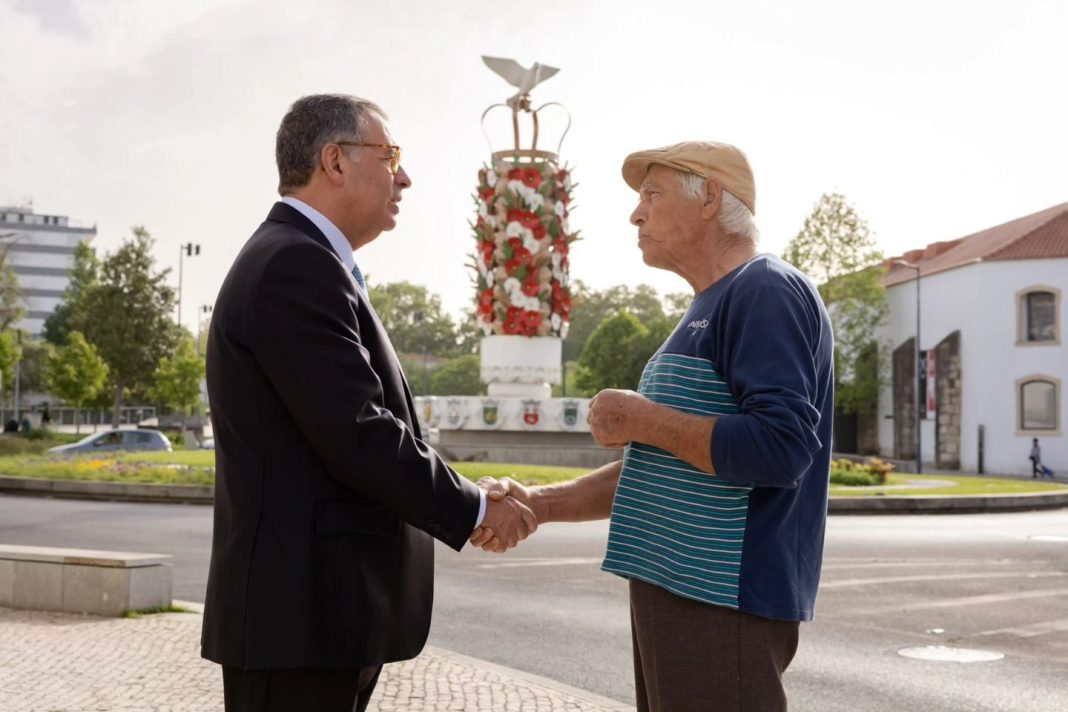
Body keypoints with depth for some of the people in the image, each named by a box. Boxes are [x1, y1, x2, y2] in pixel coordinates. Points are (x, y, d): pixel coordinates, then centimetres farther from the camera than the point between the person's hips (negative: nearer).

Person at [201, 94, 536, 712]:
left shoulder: (297, 261, 17)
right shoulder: (297, 265, -16)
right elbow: (358, 436, -21)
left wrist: (465, 503, 12)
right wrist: (475, 509, -8)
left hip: (316, 604, 10)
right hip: (301, 610, -10)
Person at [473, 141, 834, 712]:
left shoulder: (766, 292, -11)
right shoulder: (706, 312, 18)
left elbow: (779, 446, -24)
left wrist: (644, 421, -13)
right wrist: (537, 505, 9)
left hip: (723, 601, -9)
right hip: (673, 593, 9)